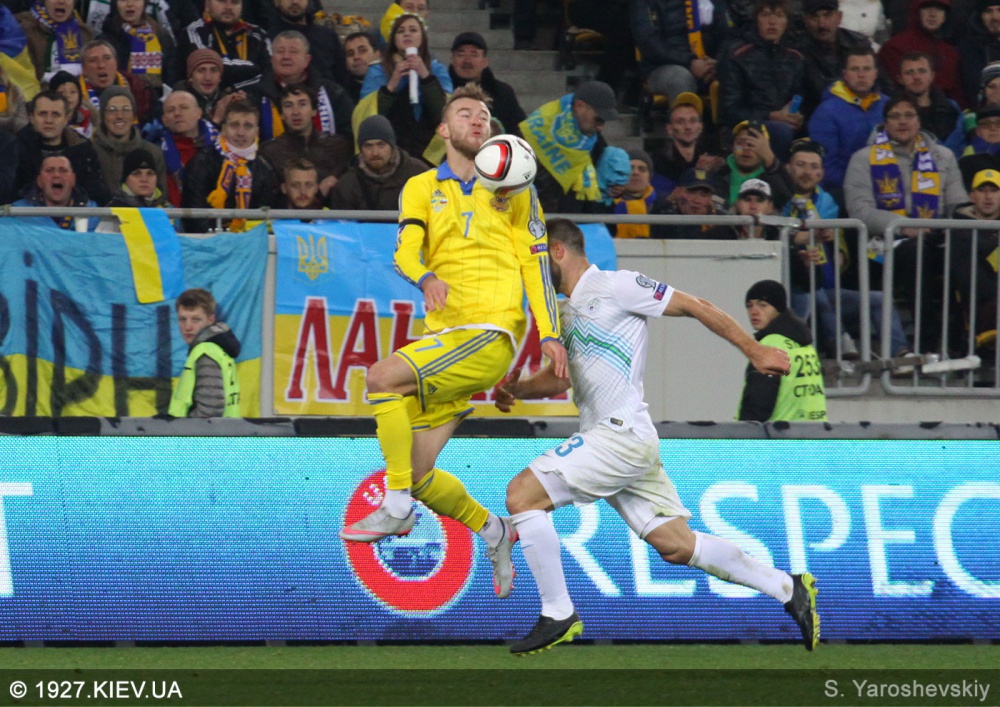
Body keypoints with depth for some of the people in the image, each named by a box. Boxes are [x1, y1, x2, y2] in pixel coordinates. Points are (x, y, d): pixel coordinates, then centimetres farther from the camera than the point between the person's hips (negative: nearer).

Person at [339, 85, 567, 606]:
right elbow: (406, 251, -2)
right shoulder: (422, 189, 14)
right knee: (417, 474, -1)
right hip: (445, 336, 4)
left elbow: (535, 262, 11)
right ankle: (492, 532, 23)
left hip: (491, 333, -4)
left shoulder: (511, 187, 11)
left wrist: (549, 332, 0)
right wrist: (426, 277, -26)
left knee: (384, 376, -27)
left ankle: (396, 508, -20)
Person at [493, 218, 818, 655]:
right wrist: (516, 389, 11)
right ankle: (788, 589, 12)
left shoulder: (614, 287, -5)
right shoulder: (565, 311, 22)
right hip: (606, 437, 9)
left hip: (622, 434, -9)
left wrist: (754, 351, -1)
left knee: (522, 494, -14)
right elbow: (560, 377, 32)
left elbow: (694, 306, -3)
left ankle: (558, 615, -10)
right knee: (677, 546, 6)